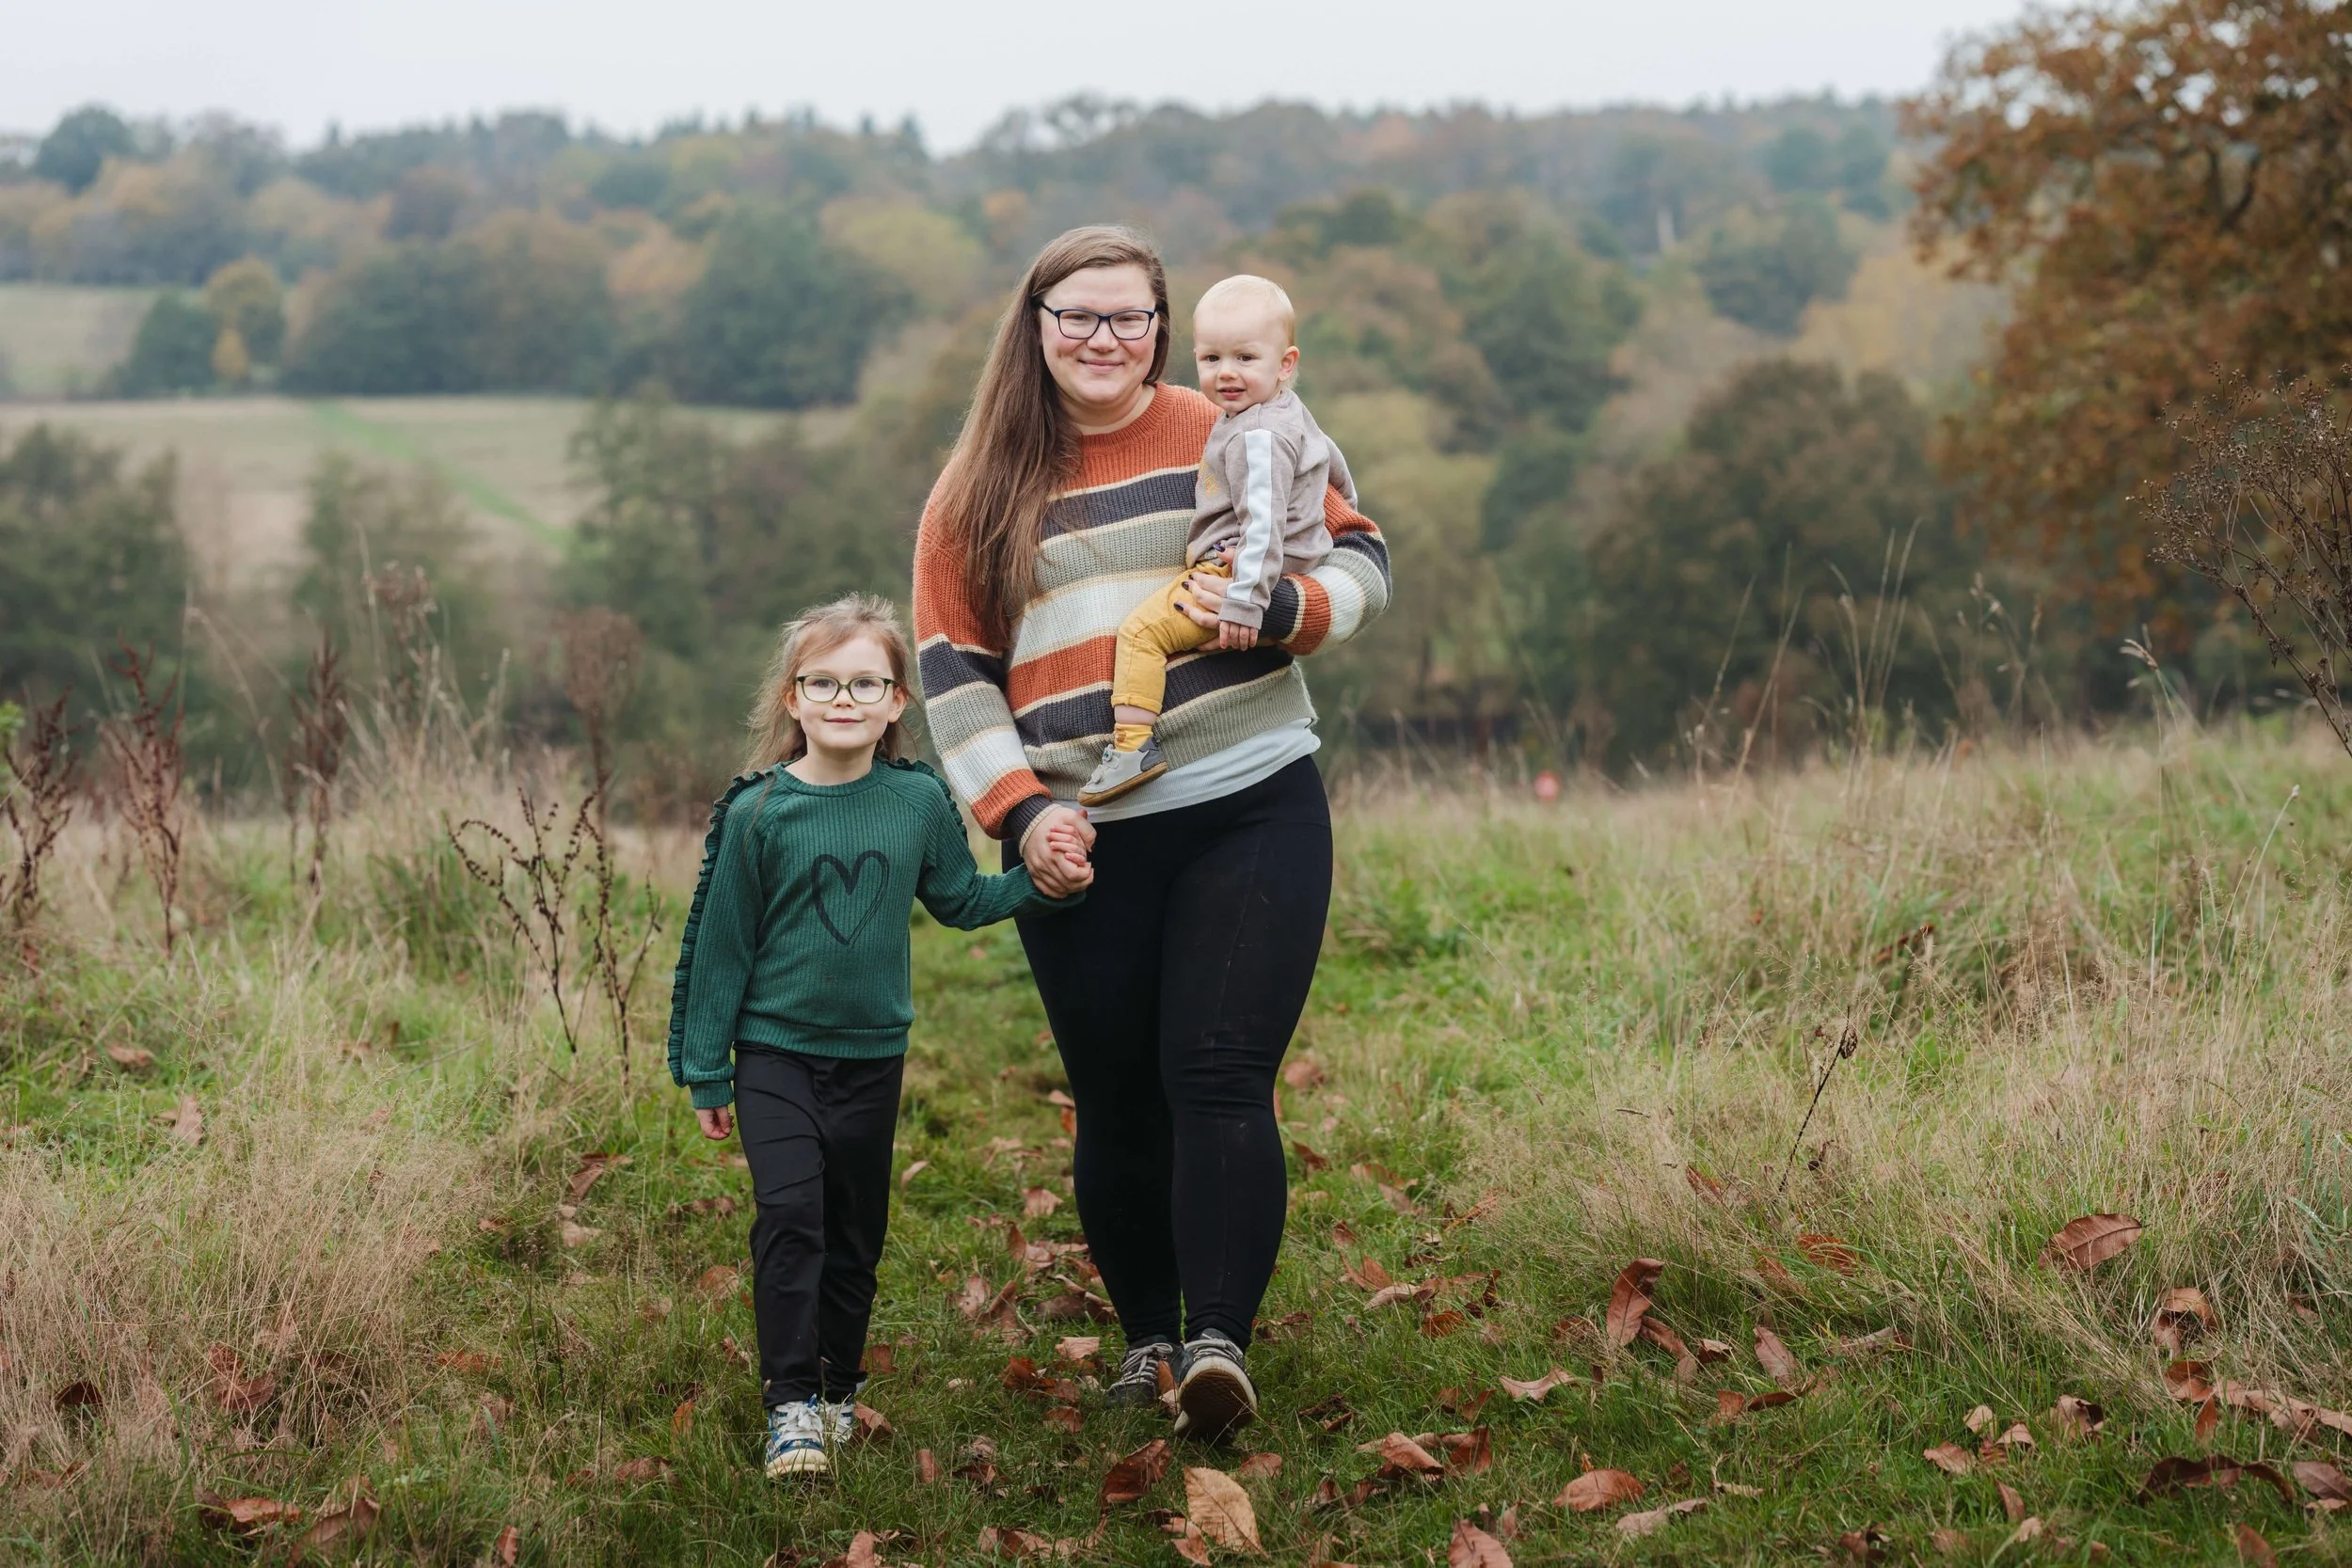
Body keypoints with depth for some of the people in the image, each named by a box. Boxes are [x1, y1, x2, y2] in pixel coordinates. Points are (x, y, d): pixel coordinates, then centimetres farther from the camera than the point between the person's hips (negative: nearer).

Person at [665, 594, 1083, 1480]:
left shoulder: (919, 801, -3)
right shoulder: (758, 812, -9)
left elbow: (960, 899, 14)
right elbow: (718, 943, -3)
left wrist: (1041, 882, -3)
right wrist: (705, 1071, 0)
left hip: (873, 1053, 3)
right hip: (776, 1049, -3)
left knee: (856, 1233, 11)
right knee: (790, 1215, -15)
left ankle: (839, 1388, 27)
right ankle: (790, 1404, -10)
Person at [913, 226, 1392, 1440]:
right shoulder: (979, 491, 9)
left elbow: (1361, 563, 9)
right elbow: (950, 669, 6)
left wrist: (1275, 605, -13)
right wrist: (1022, 811, -7)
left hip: (1250, 808, -2)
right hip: (1081, 841, 2)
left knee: (1218, 1077, -13)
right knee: (1118, 1105, 8)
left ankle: (1220, 1339, -15)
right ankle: (1146, 1335, 23)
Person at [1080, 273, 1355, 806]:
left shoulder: (1256, 438, -19)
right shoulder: (1291, 411, 13)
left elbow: (1263, 522, -28)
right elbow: (1332, 462, 31)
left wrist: (1245, 602, -34)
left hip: (1236, 569, -11)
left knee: (1142, 630, -16)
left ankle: (1133, 743, -25)